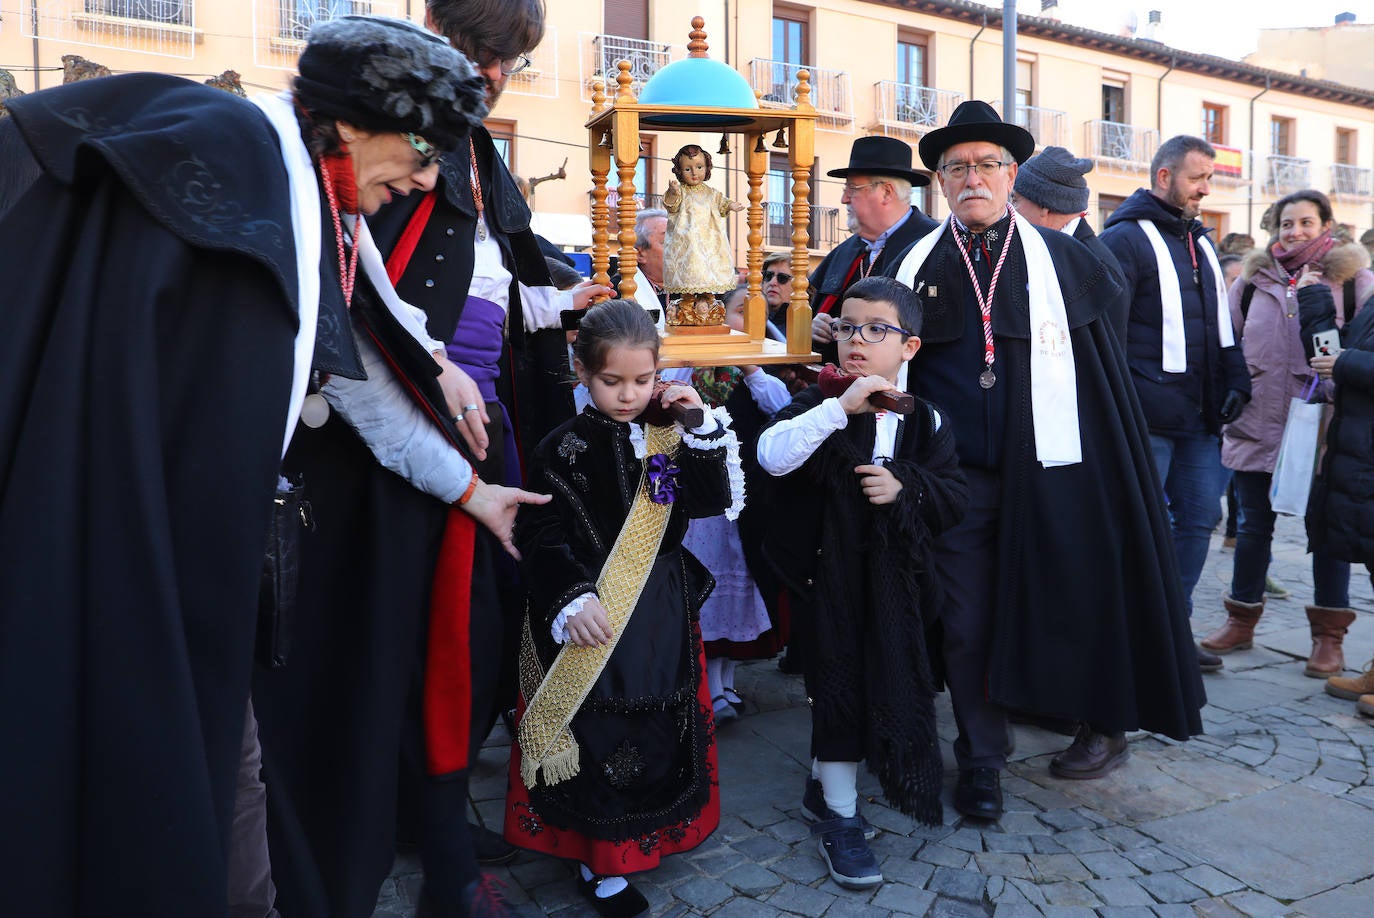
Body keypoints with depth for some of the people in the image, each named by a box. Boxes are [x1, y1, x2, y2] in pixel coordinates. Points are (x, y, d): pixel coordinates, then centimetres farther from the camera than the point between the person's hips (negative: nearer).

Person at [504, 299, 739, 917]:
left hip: (662, 610, 4)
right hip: (591, 620, -4)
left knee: (660, 732, 14)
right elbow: (543, 540, -12)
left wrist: (702, 428, -10)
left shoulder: (668, 438, 4)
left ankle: (648, 834, 38)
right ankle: (599, 864, 20)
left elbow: (713, 501, -3)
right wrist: (571, 601, -25)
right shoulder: (564, 450, -8)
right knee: (598, 735, 2)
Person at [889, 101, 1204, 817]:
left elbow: (1100, 369, 6)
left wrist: (1114, 470, 1)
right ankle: (981, 762, 22)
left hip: (1047, 468, -1)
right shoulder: (920, 265, 5)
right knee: (967, 619, 6)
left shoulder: (1057, 257, 3)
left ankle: (1105, 724, 34)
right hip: (958, 475, 1)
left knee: (1069, 600, 10)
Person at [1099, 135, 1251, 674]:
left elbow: (1220, 321, 22)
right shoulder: (1126, 239, -8)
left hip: (1201, 417, 8)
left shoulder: (1200, 242, 19)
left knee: (1199, 517, 12)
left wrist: (1236, 381, 10)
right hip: (1149, 419, -8)